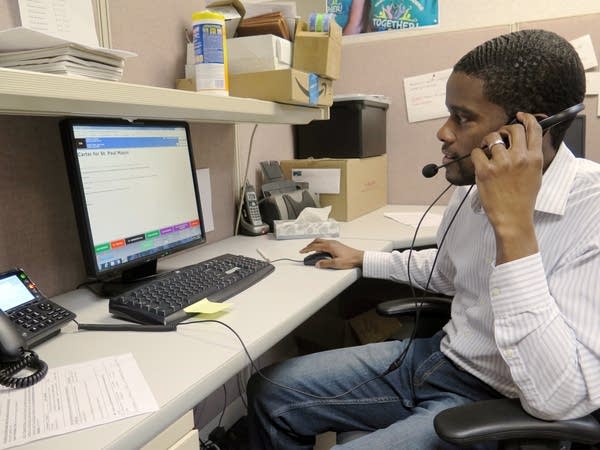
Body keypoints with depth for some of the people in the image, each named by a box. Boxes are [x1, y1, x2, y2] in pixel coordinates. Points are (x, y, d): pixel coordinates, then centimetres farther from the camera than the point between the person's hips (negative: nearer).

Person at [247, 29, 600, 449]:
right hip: (436, 357, 7)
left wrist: (513, 225, -34)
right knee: (268, 392, 3)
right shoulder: (475, 185, 0)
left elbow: (560, 400, -31)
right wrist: (362, 259, 22)